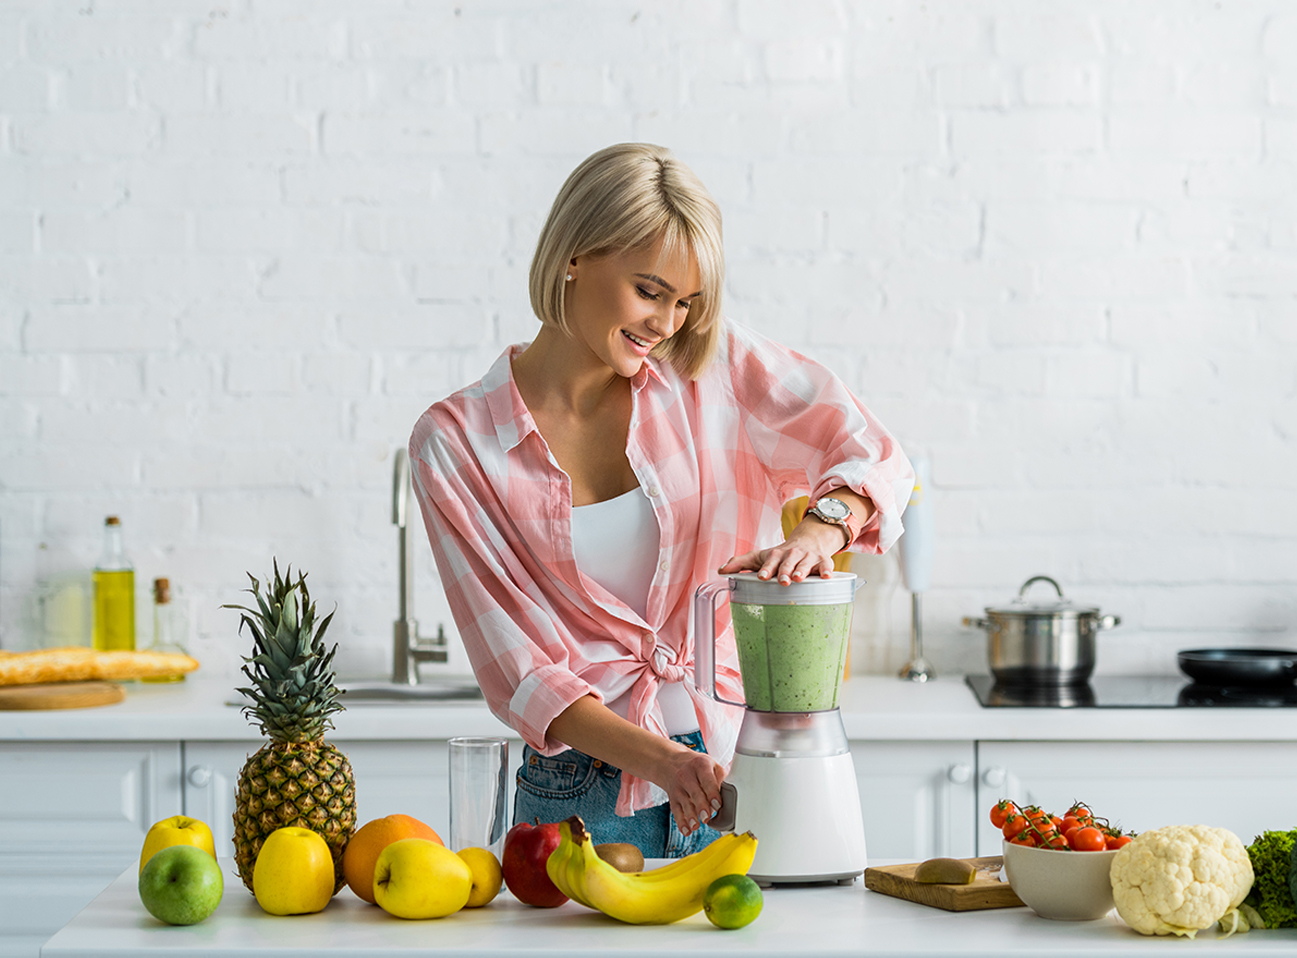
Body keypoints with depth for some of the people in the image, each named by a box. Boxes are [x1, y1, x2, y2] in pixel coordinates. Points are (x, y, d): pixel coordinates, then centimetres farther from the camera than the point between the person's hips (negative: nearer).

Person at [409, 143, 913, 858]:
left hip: (737, 774, 1)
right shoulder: (456, 441, -4)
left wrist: (820, 529, -24)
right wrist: (656, 757, -22)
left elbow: (873, 456, 0)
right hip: (582, 793, -1)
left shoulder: (709, 366, 1)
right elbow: (517, 665, -8)